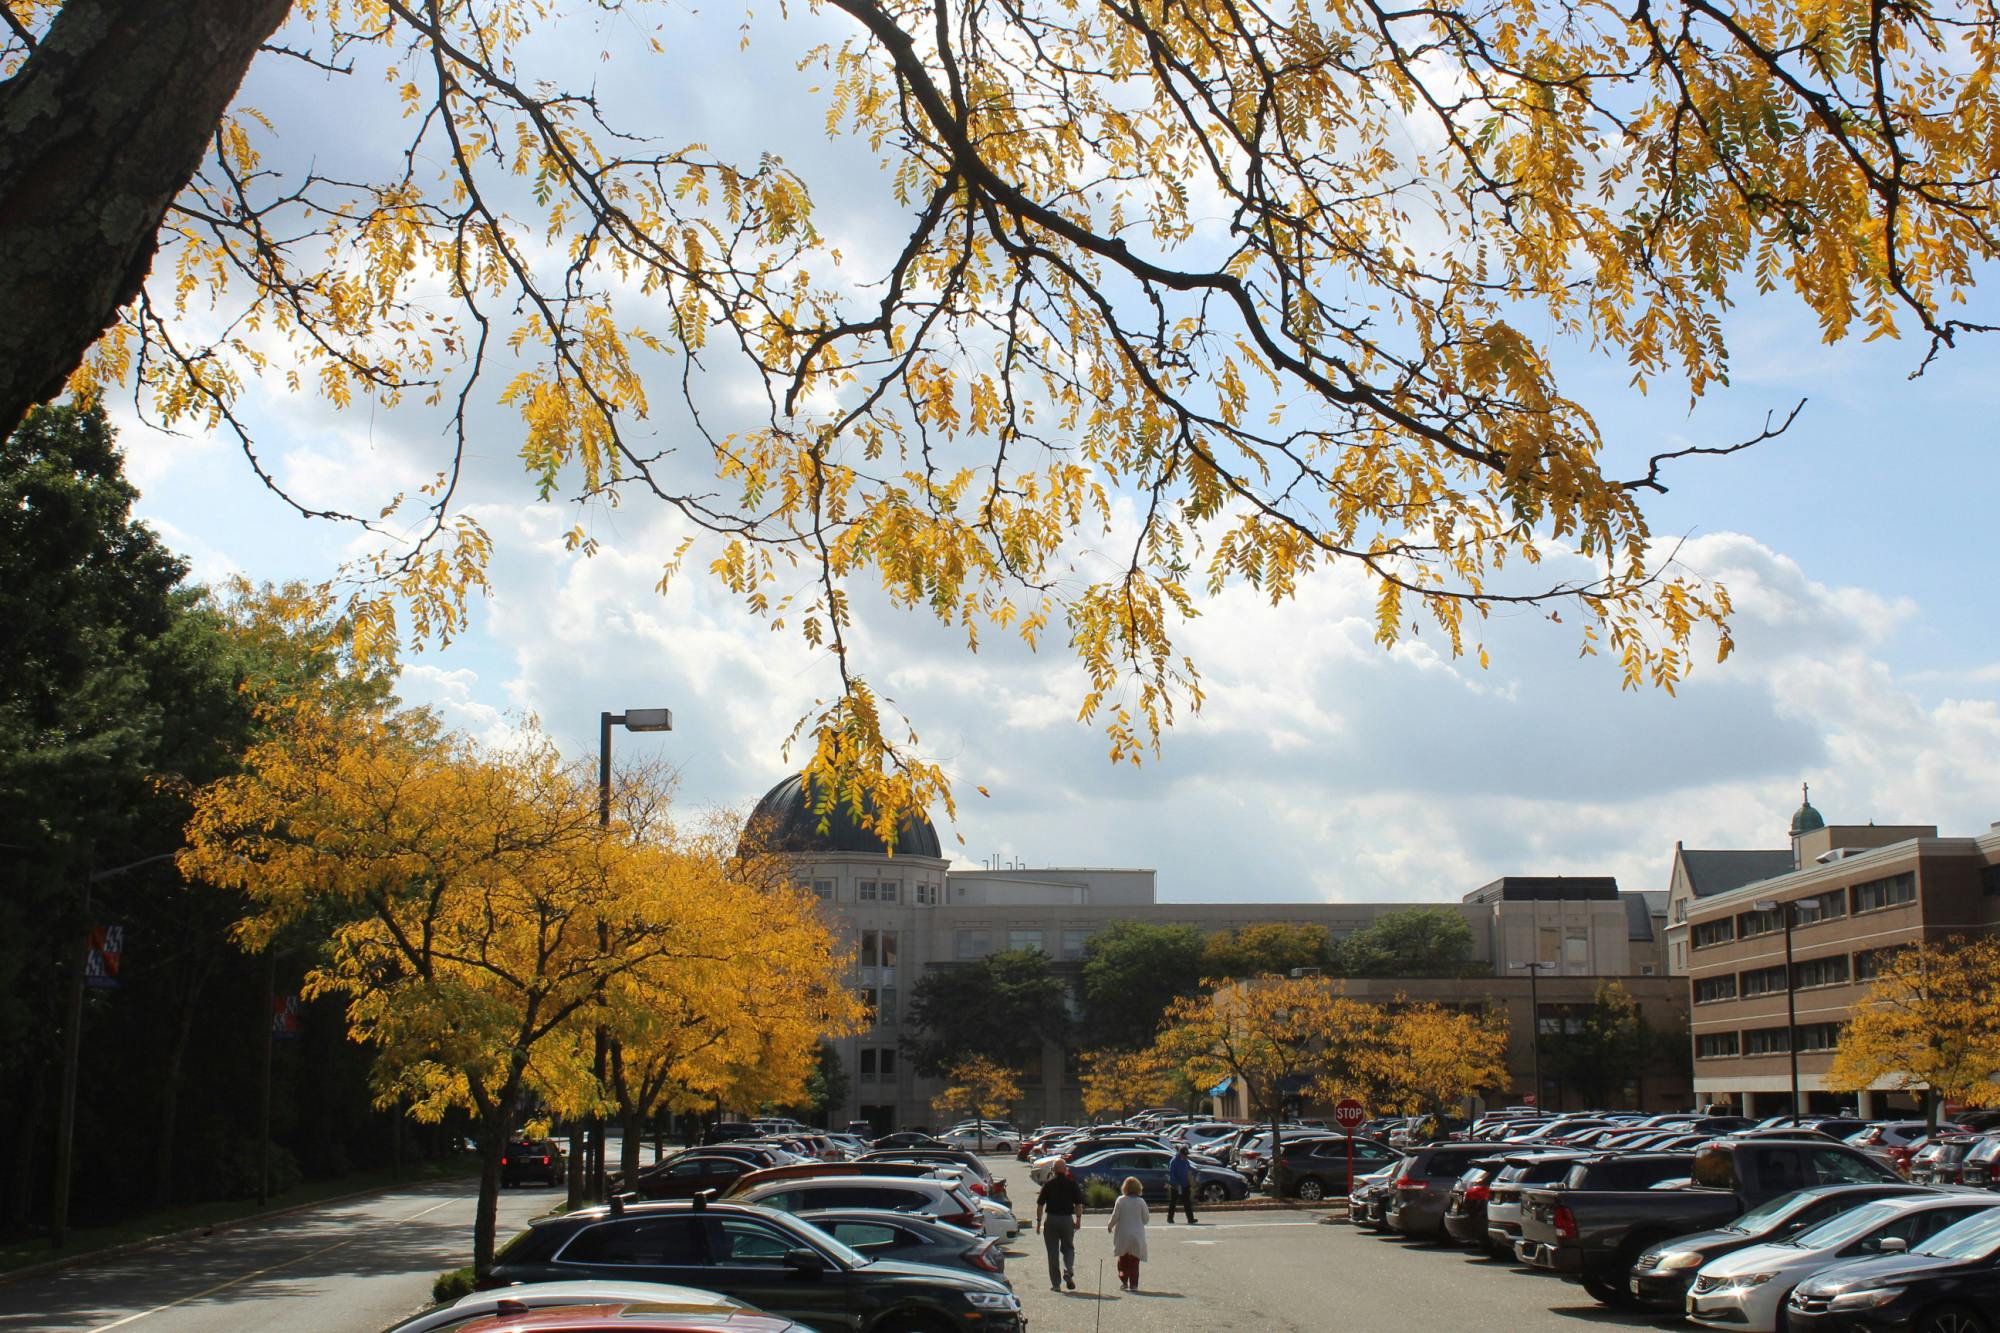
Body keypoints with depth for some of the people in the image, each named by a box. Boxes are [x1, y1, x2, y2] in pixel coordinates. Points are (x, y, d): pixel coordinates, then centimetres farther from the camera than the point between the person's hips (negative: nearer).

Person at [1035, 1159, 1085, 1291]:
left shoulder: (1048, 1184, 0)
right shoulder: (1072, 1184, 0)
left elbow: (1040, 1204, -2)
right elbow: (1079, 1204, -2)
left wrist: (1039, 1221, 4)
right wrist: (1078, 1219, 9)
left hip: (1051, 1220, 0)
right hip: (1067, 1219, 0)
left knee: (1053, 1252, 6)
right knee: (1068, 1248, 18)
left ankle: (1056, 1284, 7)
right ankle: (1068, 1270, -10)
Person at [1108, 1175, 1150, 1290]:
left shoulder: (1120, 1200, -8)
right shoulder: (1141, 1202, -8)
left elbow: (1115, 1216, -7)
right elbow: (1145, 1218, -2)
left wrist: (1110, 1226, 11)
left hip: (1122, 1235, 0)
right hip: (1136, 1235, 0)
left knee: (1123, 1259, 16)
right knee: (1134, 1261, 8)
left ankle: (1123, 1280, 8)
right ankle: (1133, 1284, 4)